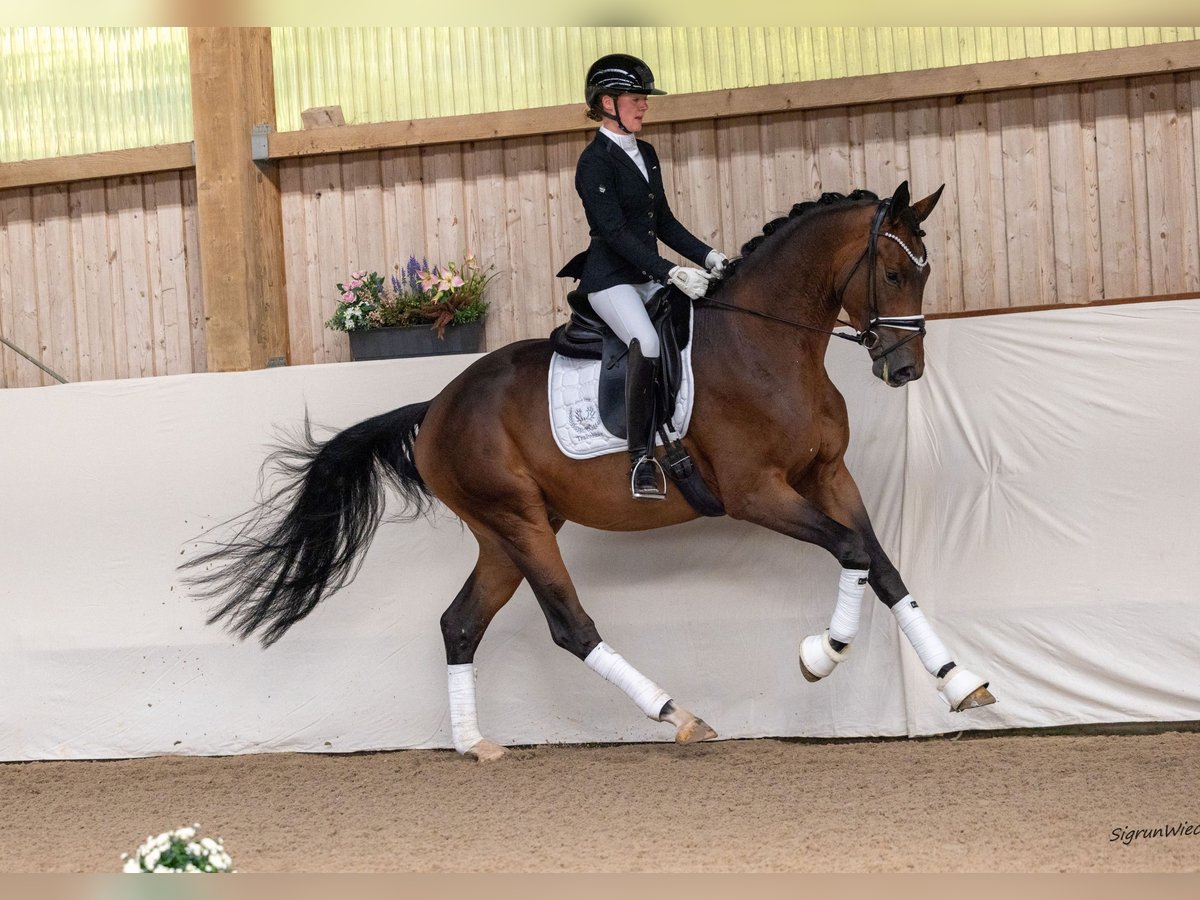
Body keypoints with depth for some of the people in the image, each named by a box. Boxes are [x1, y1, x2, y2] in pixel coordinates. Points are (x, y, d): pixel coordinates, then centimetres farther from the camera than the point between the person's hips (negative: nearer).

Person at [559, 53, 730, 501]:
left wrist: (706, 256, 4)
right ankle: (641, 460, -27)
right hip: (610, 278, -8)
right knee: (647, 345, -31)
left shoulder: (646, 154, 15)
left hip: (648, 275, 8)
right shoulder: (595, 161, -10)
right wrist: (671, 273, -25)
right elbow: (615, 232, -18)